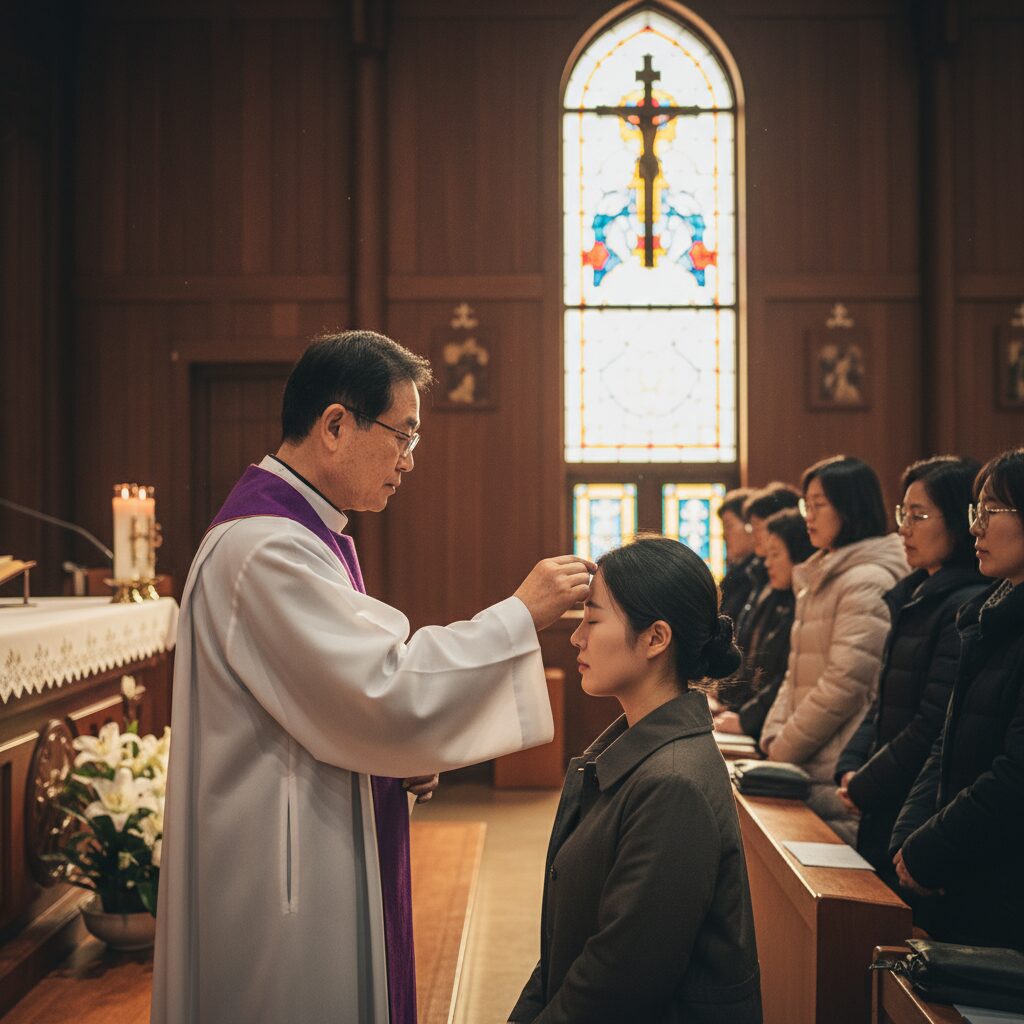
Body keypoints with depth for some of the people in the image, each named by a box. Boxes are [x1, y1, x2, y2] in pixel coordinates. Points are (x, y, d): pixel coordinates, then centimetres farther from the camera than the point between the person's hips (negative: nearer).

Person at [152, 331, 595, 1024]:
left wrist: (410, 760, 3)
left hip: (333, 863, 10)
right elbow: (384, 692, -25)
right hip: (286, 888, -10)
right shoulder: (265, 549, -20)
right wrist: (521, 615, -19)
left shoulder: (309, 534, 13)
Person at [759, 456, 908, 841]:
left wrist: (784, 751, -11)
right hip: (803, 771, 9)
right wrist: (774, 737, 4)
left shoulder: (868, 582, -11)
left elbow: (843, 686, -17)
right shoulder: (817, 579, 18)